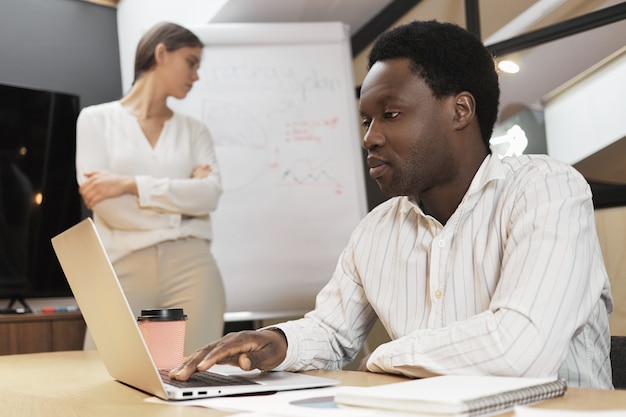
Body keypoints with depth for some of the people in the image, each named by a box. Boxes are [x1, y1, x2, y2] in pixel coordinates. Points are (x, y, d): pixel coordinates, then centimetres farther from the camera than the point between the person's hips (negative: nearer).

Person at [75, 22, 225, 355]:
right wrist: (181, 197, 0)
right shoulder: (97, 119, 8)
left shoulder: (195, 130, 15)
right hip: (124, 271, -1)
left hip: (191, 268, 2)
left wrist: (130, 184, -11)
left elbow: (210, 194, -4)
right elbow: (104, 203, -6)